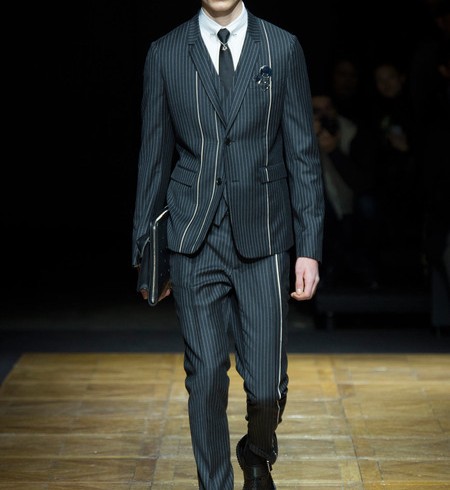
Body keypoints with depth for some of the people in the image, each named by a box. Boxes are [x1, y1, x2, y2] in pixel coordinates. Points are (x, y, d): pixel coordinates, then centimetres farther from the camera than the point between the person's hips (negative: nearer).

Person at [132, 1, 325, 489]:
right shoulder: (165, 53, 5)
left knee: (266, 386, 0)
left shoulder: (283, 48, 3)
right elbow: (154, 157, 9)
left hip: (263, 240, 0)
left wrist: (309, 248, -2)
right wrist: (143, 249, 9)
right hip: (193, 241, 1)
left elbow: (303, 154, 3)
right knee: (205, 378, 1)